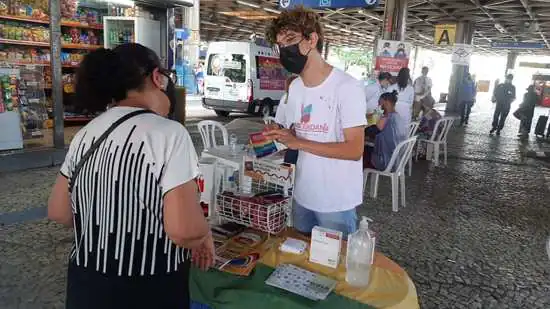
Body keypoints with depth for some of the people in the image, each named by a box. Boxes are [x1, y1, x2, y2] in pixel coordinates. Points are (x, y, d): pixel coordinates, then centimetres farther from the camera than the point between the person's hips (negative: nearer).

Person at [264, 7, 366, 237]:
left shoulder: (347, 87, -19)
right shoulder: (295, 87, 6)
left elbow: (354, 150, -22)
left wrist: (298, 143, -24)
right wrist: (280, 135, -7)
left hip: (337, 202, -7)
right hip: (302, 195, 7)